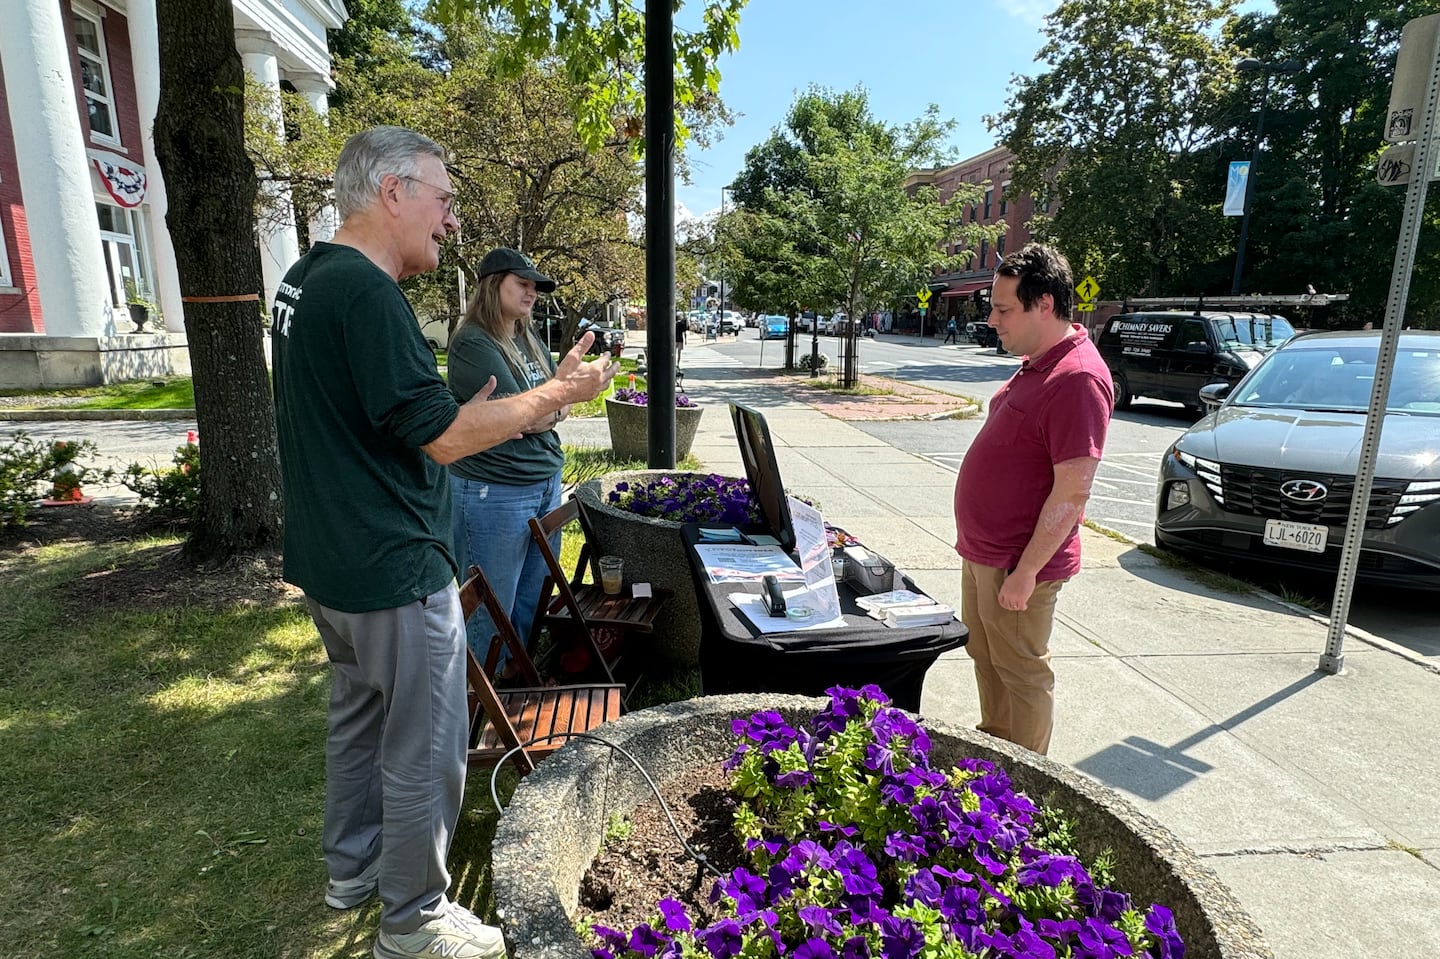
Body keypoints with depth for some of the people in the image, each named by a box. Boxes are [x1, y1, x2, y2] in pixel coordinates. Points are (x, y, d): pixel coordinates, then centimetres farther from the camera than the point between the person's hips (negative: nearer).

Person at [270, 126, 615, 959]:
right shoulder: (366, 293, -22)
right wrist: (561, 392, -15)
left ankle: (353, 868, 43)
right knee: (425, 748, 6)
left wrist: (466, 418, 15)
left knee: (361, 718, 24)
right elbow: (441, 436, -22)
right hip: (394, 571, -10)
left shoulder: (308, 281, 9)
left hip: (332, 563, 10)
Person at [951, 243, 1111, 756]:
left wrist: (1026, 571, -22)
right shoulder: (1037, 365, 9)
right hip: (982, 554, 10)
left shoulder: (1077, 378, -22)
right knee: (987, 662, 23)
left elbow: (1072, 492, -25)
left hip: (1016, 566, -10)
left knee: (1021, 676, 7)